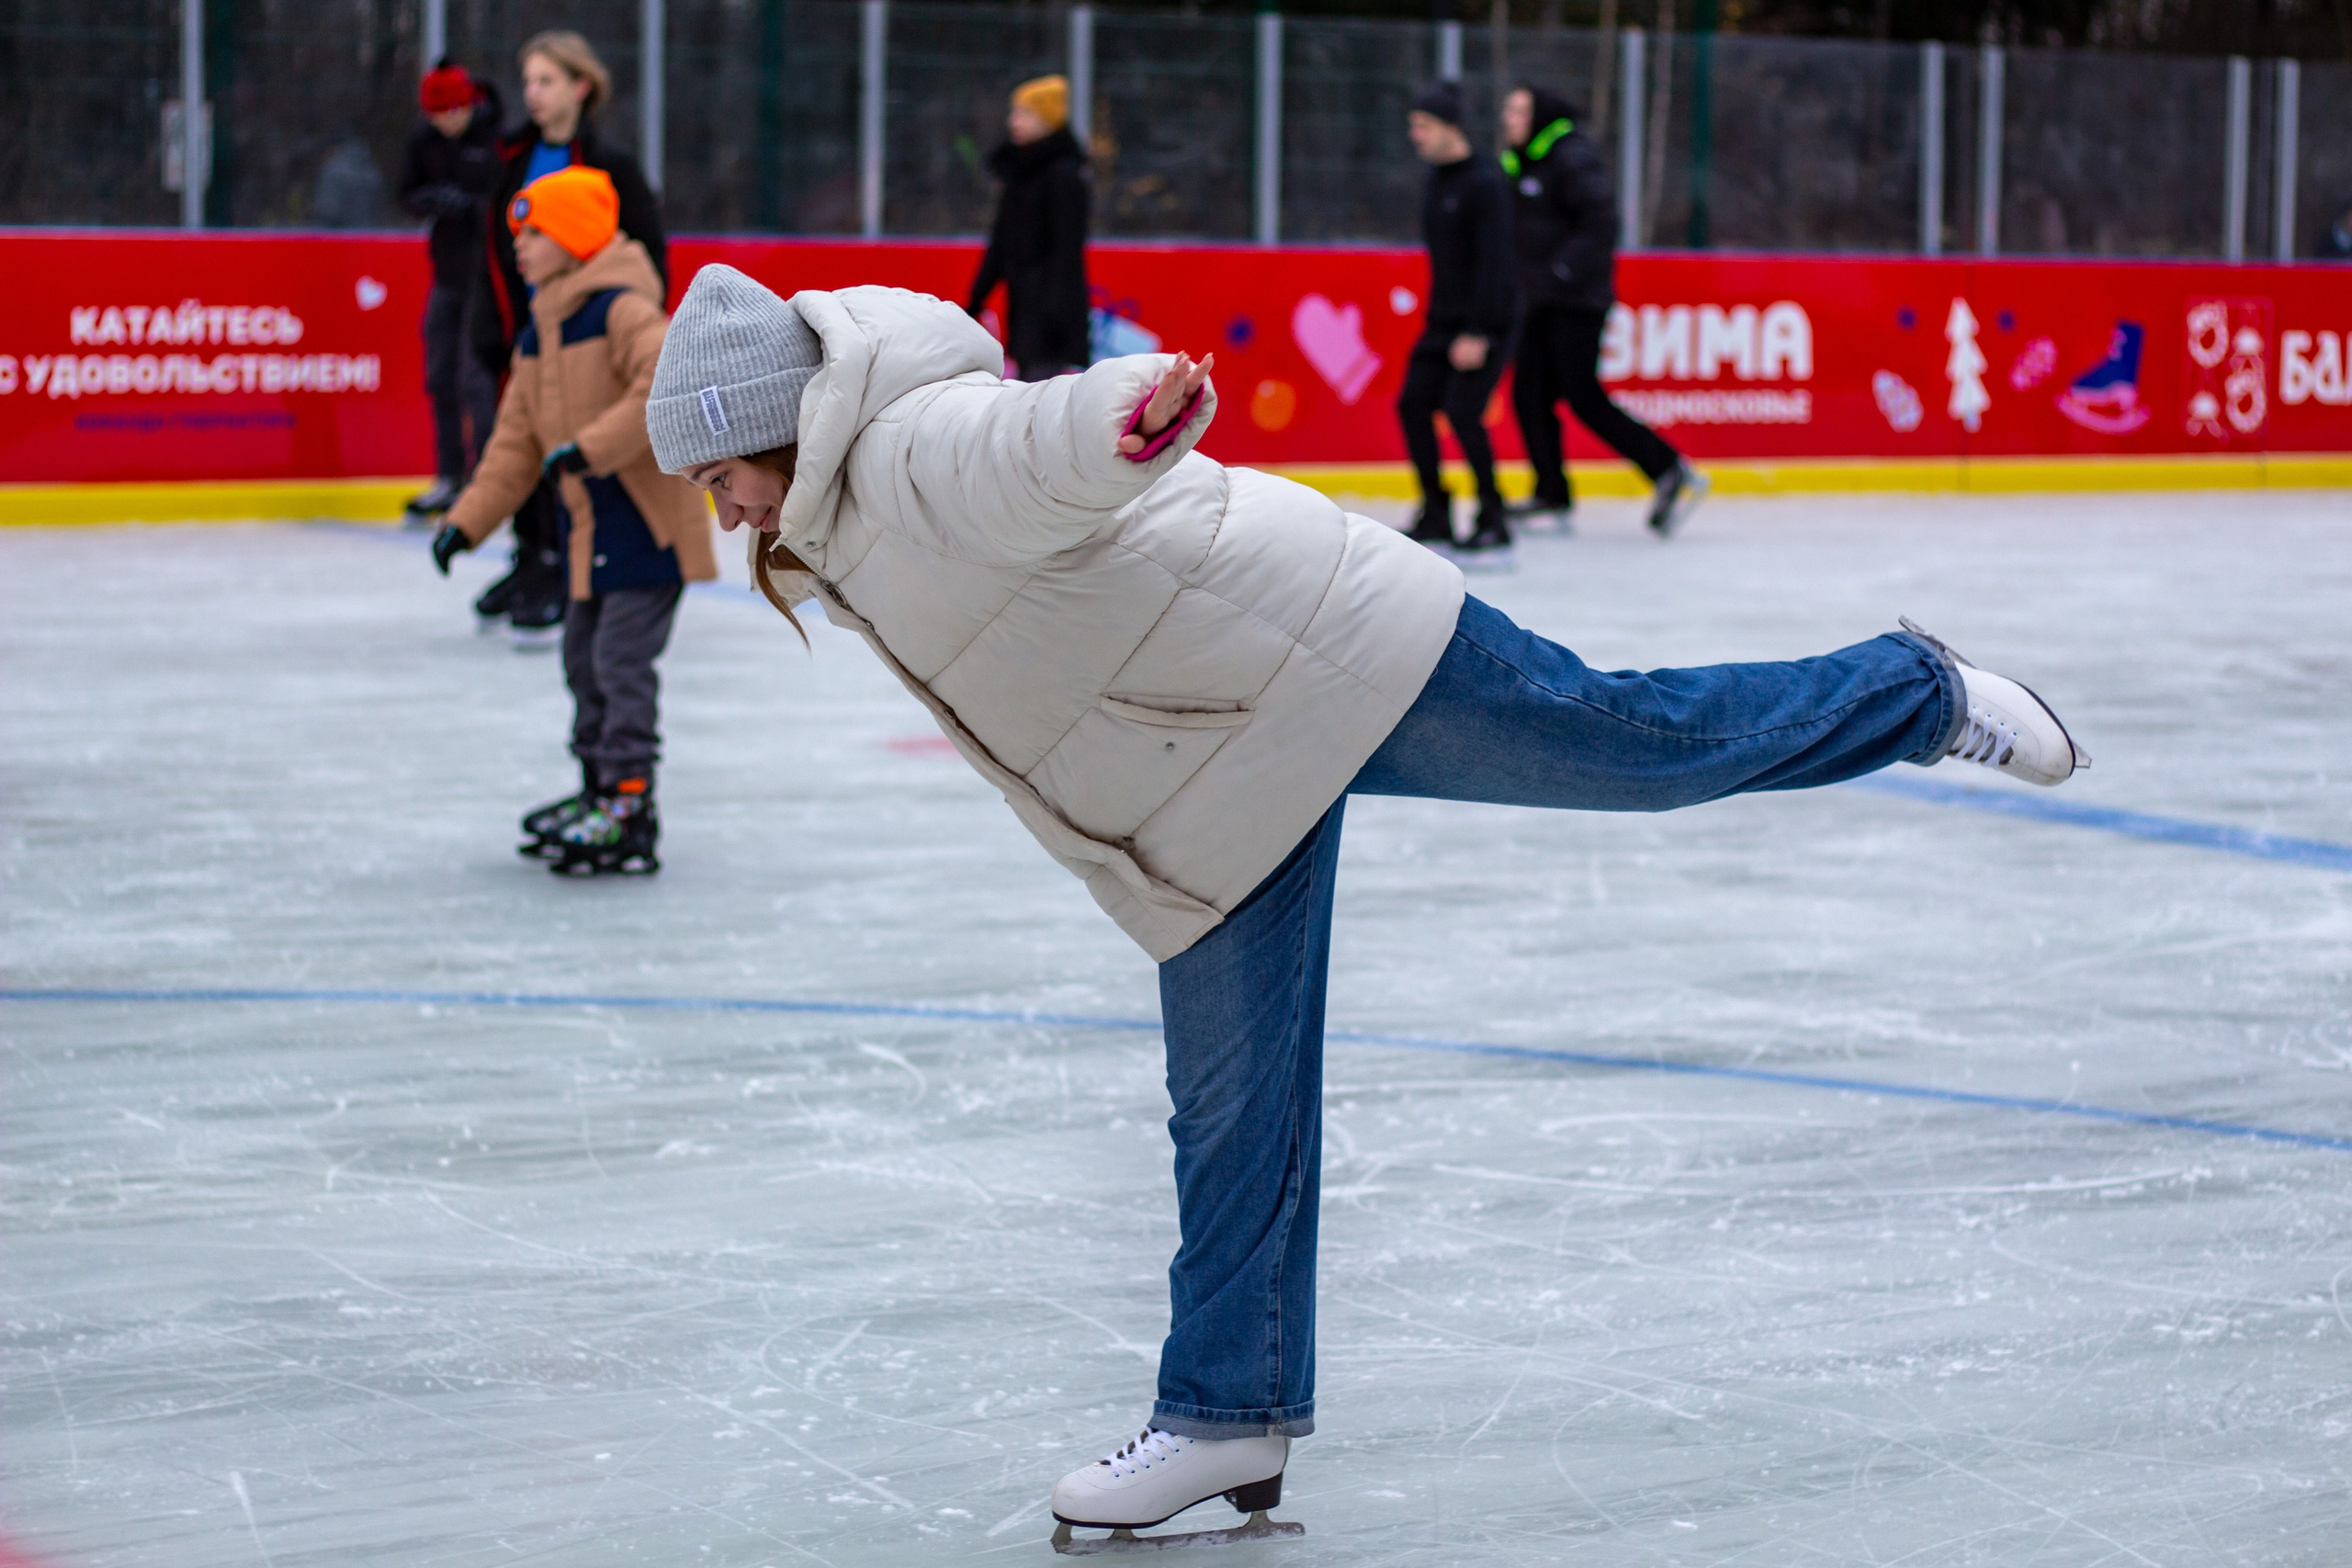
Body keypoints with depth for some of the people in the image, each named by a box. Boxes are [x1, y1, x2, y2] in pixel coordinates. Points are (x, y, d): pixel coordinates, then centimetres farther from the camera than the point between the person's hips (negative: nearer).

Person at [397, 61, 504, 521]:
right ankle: (449, 479, 20)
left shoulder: (498, 138, -16)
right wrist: (429, 200, -10)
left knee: (476, 379, -10)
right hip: (448, 272, 7)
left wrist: (467, 204, -28)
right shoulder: (426, 140, 4)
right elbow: (409, 193, 11)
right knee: (440, 377, 10)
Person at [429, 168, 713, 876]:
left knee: (621, 659, -12)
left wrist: (590, 447, -33)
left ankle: (629, 816, -10)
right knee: (584, 657, 17)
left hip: (650, 516, -10)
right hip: (594, 525, 10)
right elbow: (518, 441, 18)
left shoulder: (623, 312, -15)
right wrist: (468, 520, 11)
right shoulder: (537, 336, 14)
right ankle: (600, 791, 31)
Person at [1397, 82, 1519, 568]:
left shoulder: (1483, 183, -15)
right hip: (1443, 319, 9)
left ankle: (1494, 528, -7)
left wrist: (1477, 333, -24)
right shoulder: (1438, 178, 11)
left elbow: (1493, 261, -20)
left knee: (1463, 413, -16)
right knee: (1414, 404, 1)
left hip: (1485, 323, -9)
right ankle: (1436, 520, 10)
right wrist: (1437, 318, 16)